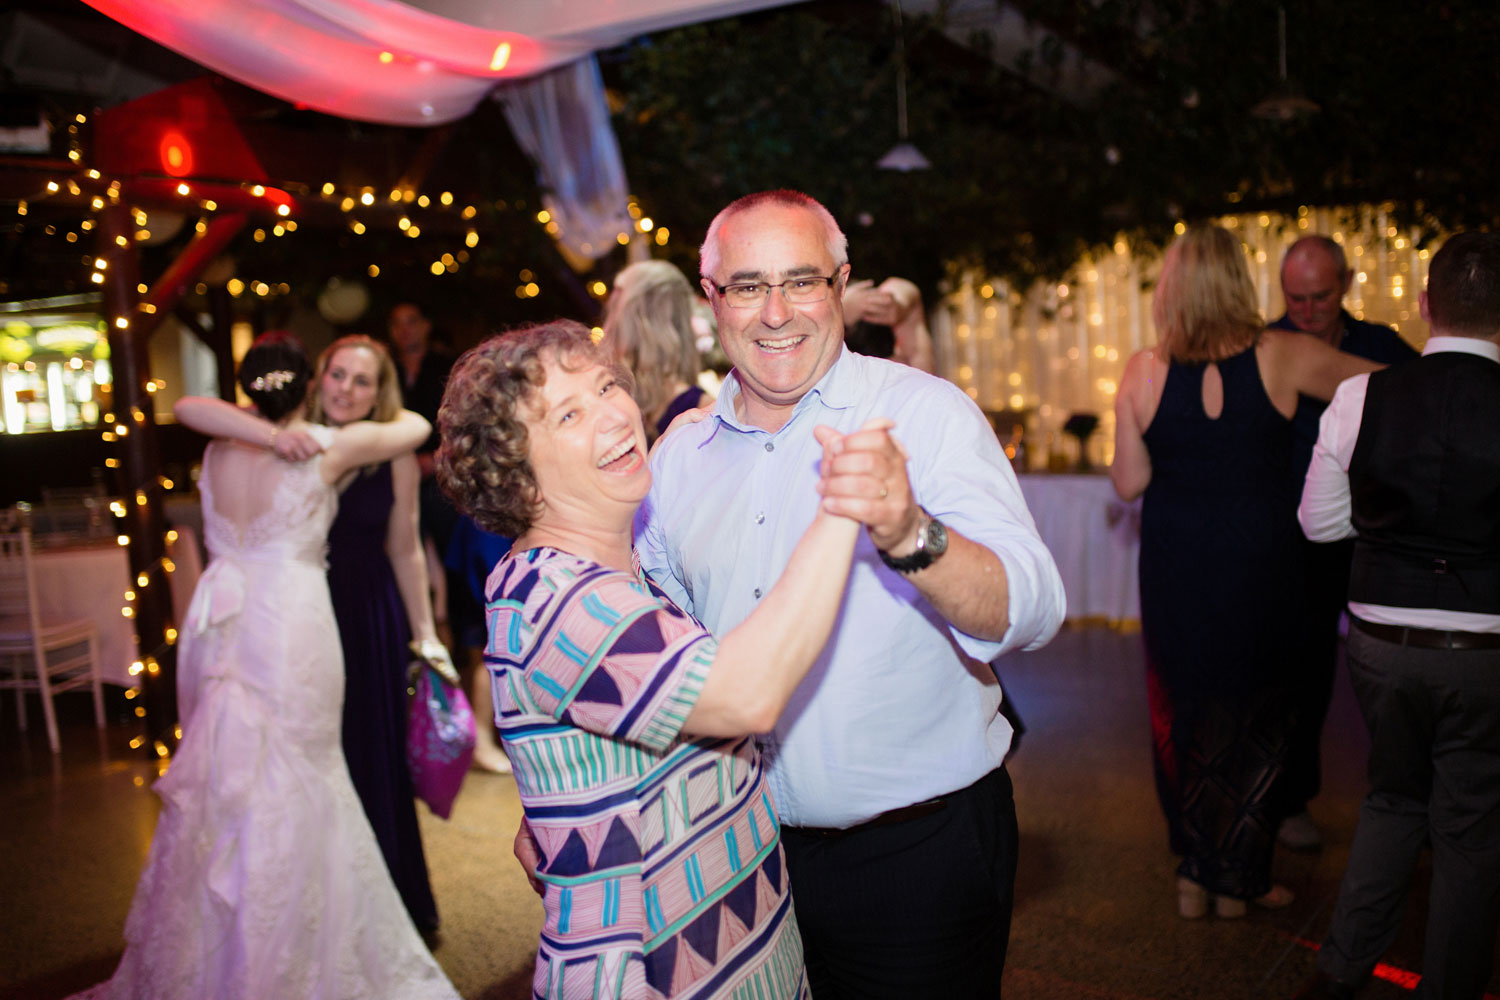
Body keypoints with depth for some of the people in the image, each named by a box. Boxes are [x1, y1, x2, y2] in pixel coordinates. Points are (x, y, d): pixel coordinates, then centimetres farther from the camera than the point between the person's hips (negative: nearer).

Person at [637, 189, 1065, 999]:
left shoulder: (927, 413, -12)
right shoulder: (680, 456, 2)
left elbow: (1030, 612, -24)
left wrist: (910, 535, -43)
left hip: (922, 849, -4)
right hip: (749, 849, 4)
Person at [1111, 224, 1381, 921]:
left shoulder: (1143, 371, -8)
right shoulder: (1281, 357, -10)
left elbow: (1129, 483, -4)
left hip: (1175, 568, 1)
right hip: (1258, 564, -1)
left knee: (1182, 712, 16)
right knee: (1255, 716, 14)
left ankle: (1195, 874, 27)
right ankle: (1238, 880, 25)